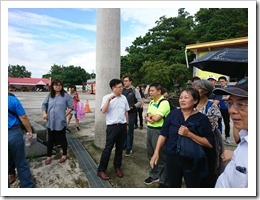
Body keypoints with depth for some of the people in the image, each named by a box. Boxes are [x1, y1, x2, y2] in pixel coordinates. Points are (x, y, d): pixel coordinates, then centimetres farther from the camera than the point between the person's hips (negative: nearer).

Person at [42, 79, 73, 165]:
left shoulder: (65, 95, -7)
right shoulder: (49, 95, 6)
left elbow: (71, 107, -3)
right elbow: (44, 104, 18)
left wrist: (65, 115, -7)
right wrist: (44, 112, 2)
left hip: (60, 122, -4)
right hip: (50, 122, 4)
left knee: (62, 139, 10)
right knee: (50, 140, 16)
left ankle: (64, 155, 29)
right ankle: (48, 156, 32)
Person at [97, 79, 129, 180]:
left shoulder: (124, 97, 7)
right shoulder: (107, 97, -6)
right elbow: (103, 111, -19)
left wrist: (127, 124, 14)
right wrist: (109, 99, -27)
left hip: (122, 126, 5)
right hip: (112, 126, -4)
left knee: (120, 148, 15)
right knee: (108, 148, 3)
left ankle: (117, 167, 33)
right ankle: (101, 170, 18)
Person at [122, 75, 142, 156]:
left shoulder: (135, 90, -5)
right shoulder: (122, 90, 6)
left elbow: (140, 102, -6)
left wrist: (132, 107, -18)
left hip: (131, 113, -4)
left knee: (130, 131, 8)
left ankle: (129, 148, 24)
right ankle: (123, 146, 35)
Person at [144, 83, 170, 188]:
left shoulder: (164, 103, -15)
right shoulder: (151, 102, 12)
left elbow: (156, 118, -23)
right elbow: (147, 117, 10)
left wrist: (149, 115, -4)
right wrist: (149, 118, -12)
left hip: (158, 131, -8)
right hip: (149, 129, 8)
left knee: (160, 156, 5)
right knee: (151, 155, 19)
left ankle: (164, 182, 24)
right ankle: (154, 175, 40)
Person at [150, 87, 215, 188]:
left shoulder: (202, 118, -9)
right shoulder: (173, 114, -5)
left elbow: (210, 143, -12)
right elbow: (163, 134, -2)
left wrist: (189, 134, -23)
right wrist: (156, 152, -8)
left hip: (193, 161, -1)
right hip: (172, 158, 2)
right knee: (172, 186, 19)